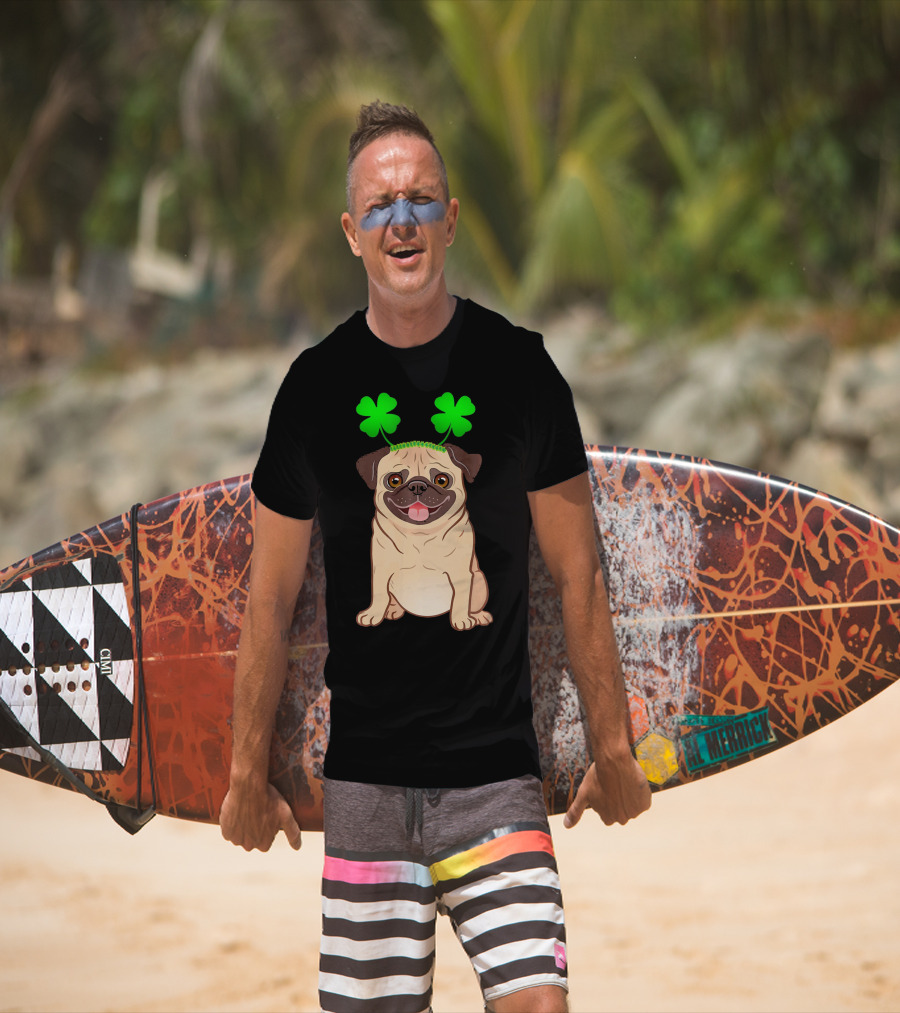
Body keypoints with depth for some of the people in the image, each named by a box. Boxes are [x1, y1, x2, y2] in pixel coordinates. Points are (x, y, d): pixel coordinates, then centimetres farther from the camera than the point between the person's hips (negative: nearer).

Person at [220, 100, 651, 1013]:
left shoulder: (518, 369, 1)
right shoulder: (316, 385, 3)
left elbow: (577, 575, 7)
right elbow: (271, 597, 9)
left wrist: (611, 747, 8)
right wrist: (248, 772, 10)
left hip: (497, 772, -1)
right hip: (364, 777, 1)